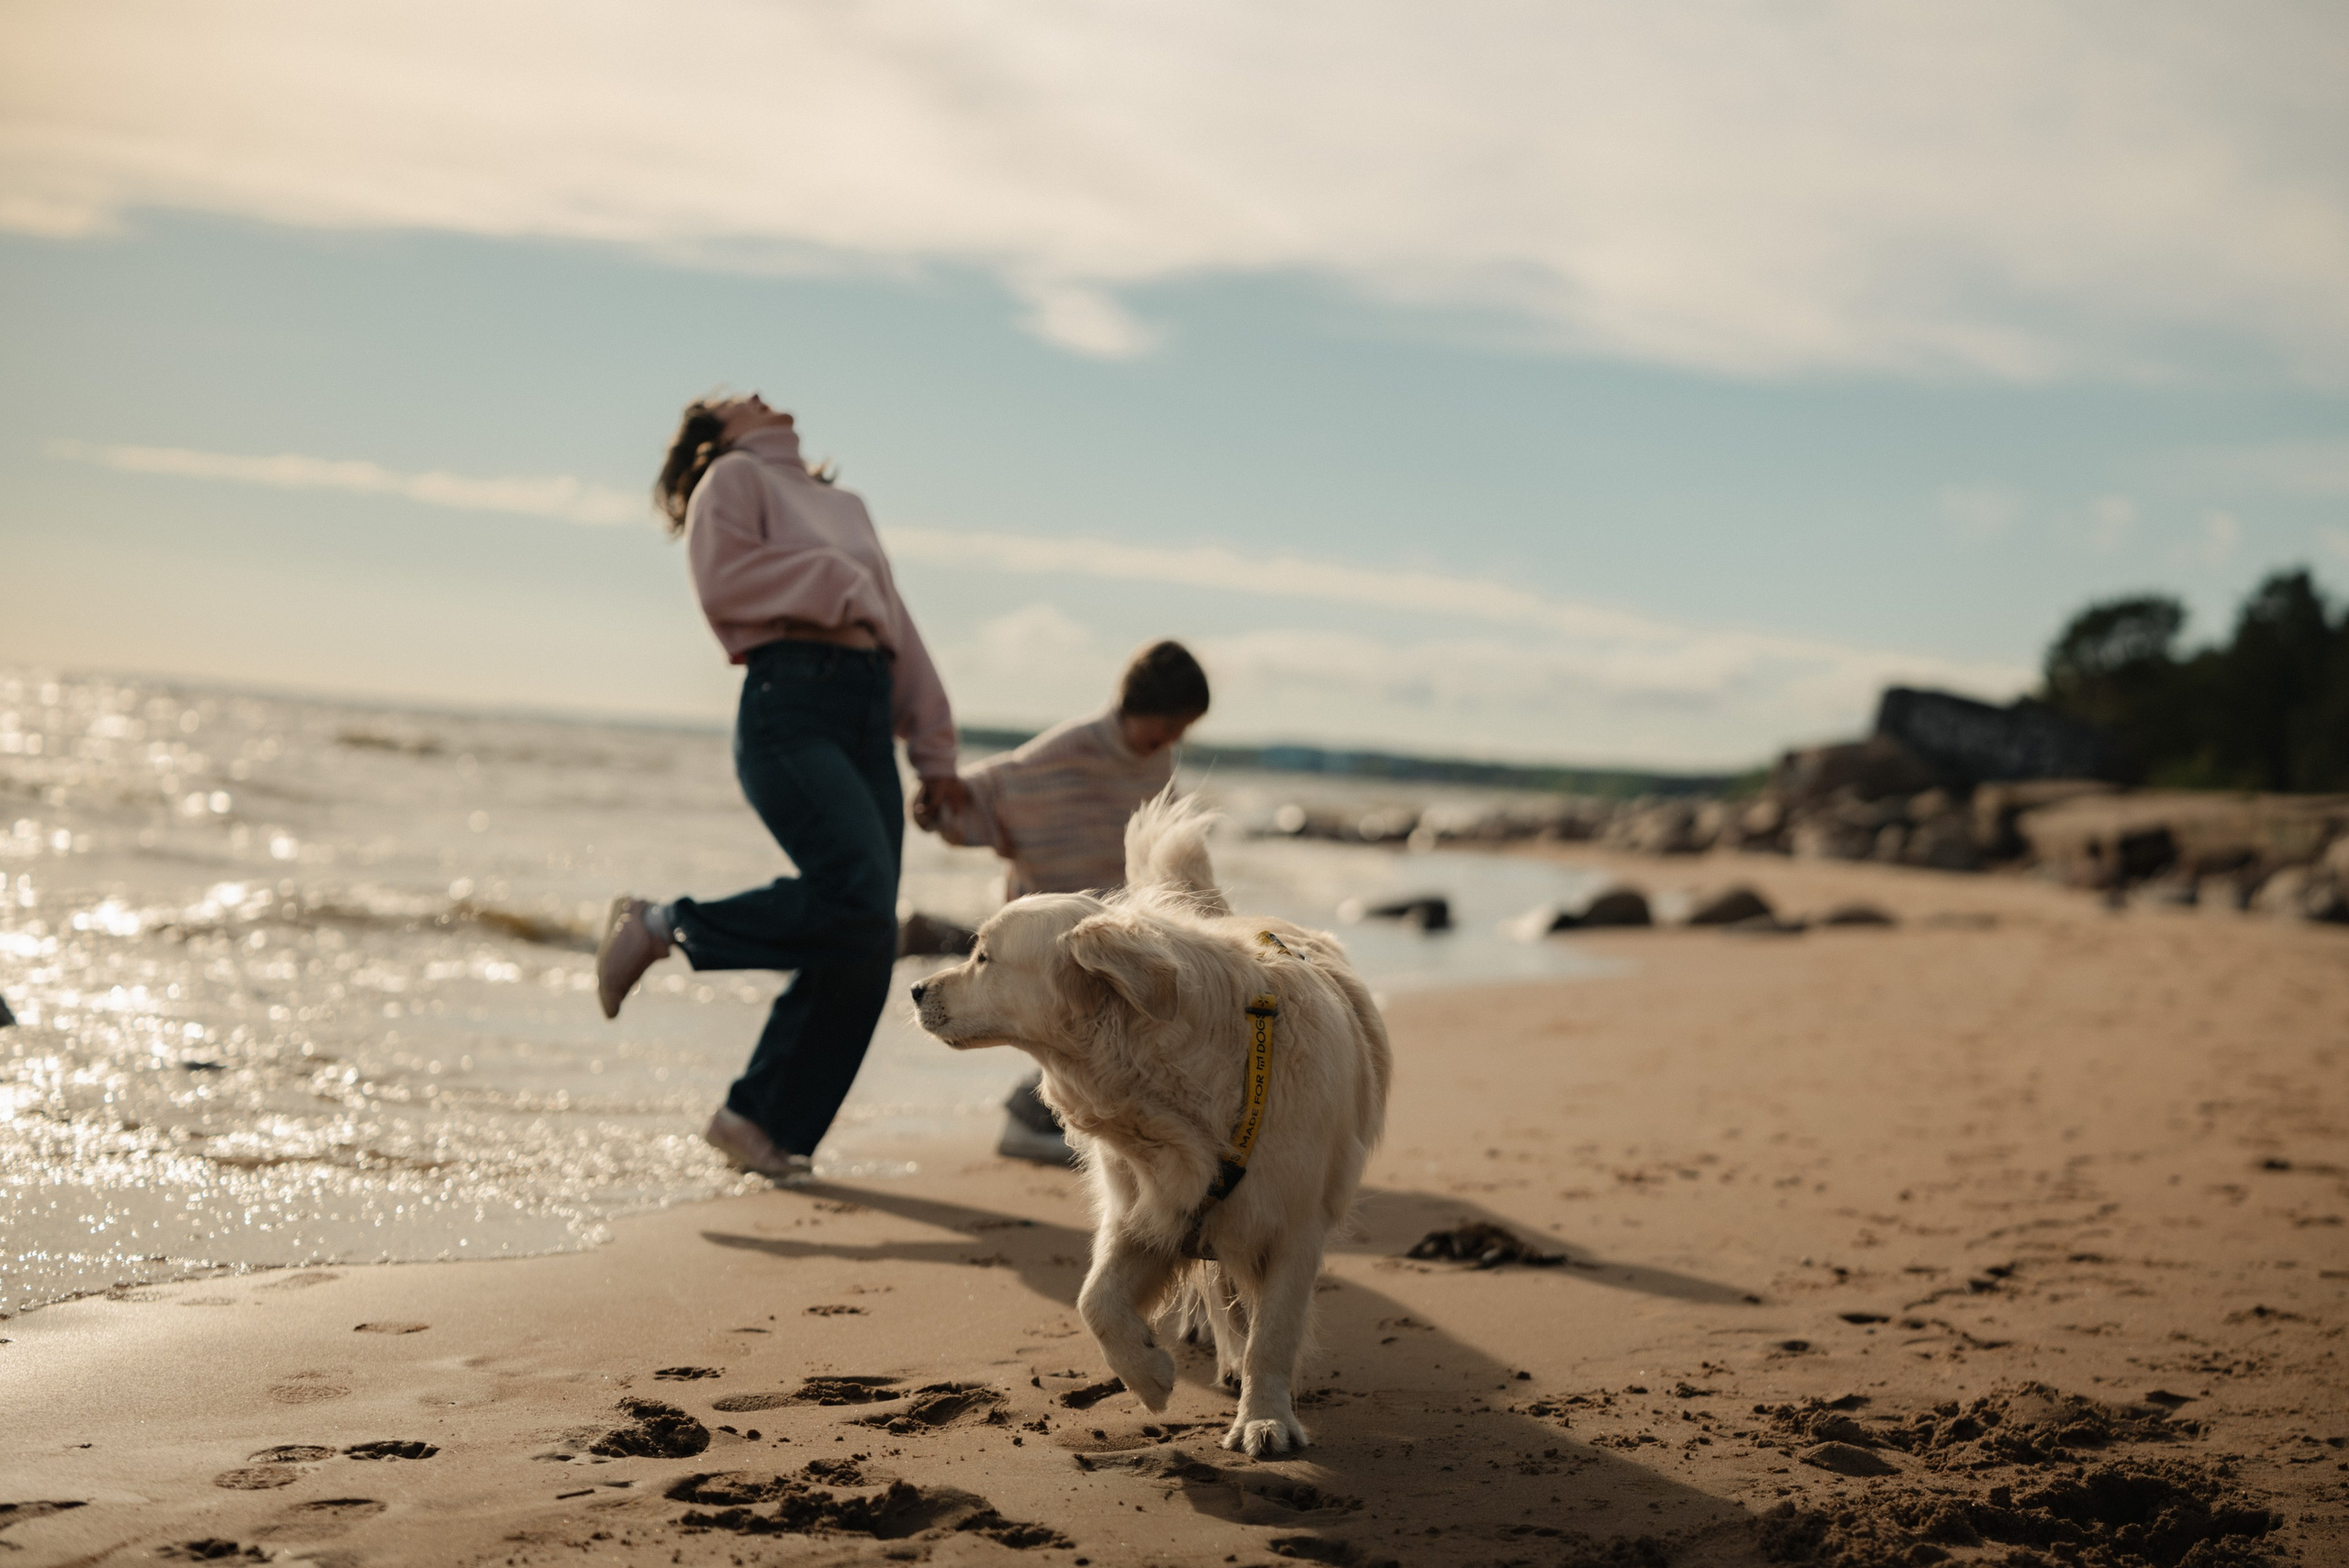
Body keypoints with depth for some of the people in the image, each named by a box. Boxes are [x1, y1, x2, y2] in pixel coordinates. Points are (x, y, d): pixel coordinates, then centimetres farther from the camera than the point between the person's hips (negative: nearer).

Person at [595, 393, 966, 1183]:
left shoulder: (844, 504, 30)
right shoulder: (734, 478, 10)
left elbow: (898, 629, 27)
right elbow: (724, 577, -8)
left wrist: (933, 753, 21)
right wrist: (837, 585, -4)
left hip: (867, 716, 7)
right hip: (789, 707, -7)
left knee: (864, 950, -2)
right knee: (858, 901, -25)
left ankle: (761, 1119, 7)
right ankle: (661, 927, -9)